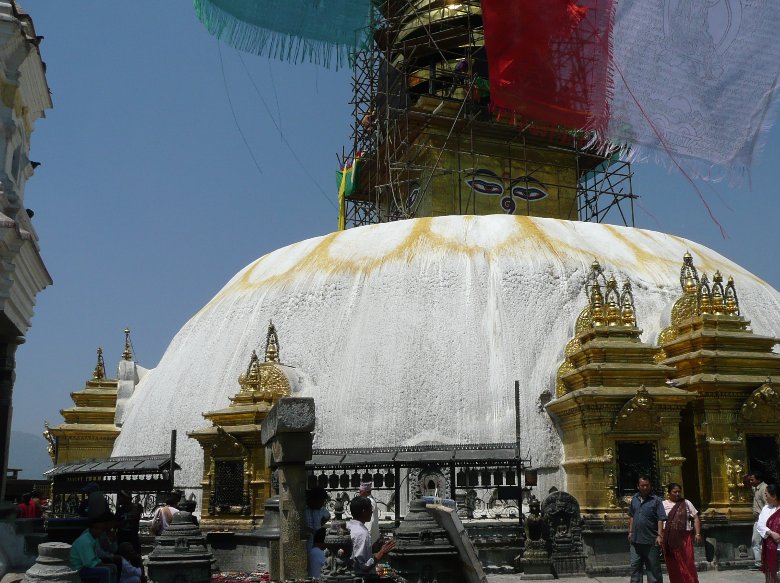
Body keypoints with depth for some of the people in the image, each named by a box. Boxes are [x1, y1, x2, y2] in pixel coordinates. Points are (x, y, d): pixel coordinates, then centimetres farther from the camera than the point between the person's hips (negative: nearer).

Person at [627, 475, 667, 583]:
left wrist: (659, 535, -16)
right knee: (635, 566, 9)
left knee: (653, 567, 6)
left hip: (651, 540, -5)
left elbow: (661, 519, -10)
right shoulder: (634, 499, 10)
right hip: (636, 539, 5)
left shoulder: (656, 500, -7)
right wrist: (630, 531, 15)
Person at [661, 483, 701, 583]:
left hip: (684, 538, -1)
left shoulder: (686, 503, 8)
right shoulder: (663, 504, 7)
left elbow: (696, 518, 7)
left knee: (687, 563, -4)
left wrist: (698, 534, -1)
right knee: (673, 565, 4)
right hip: (669, 539, 1)